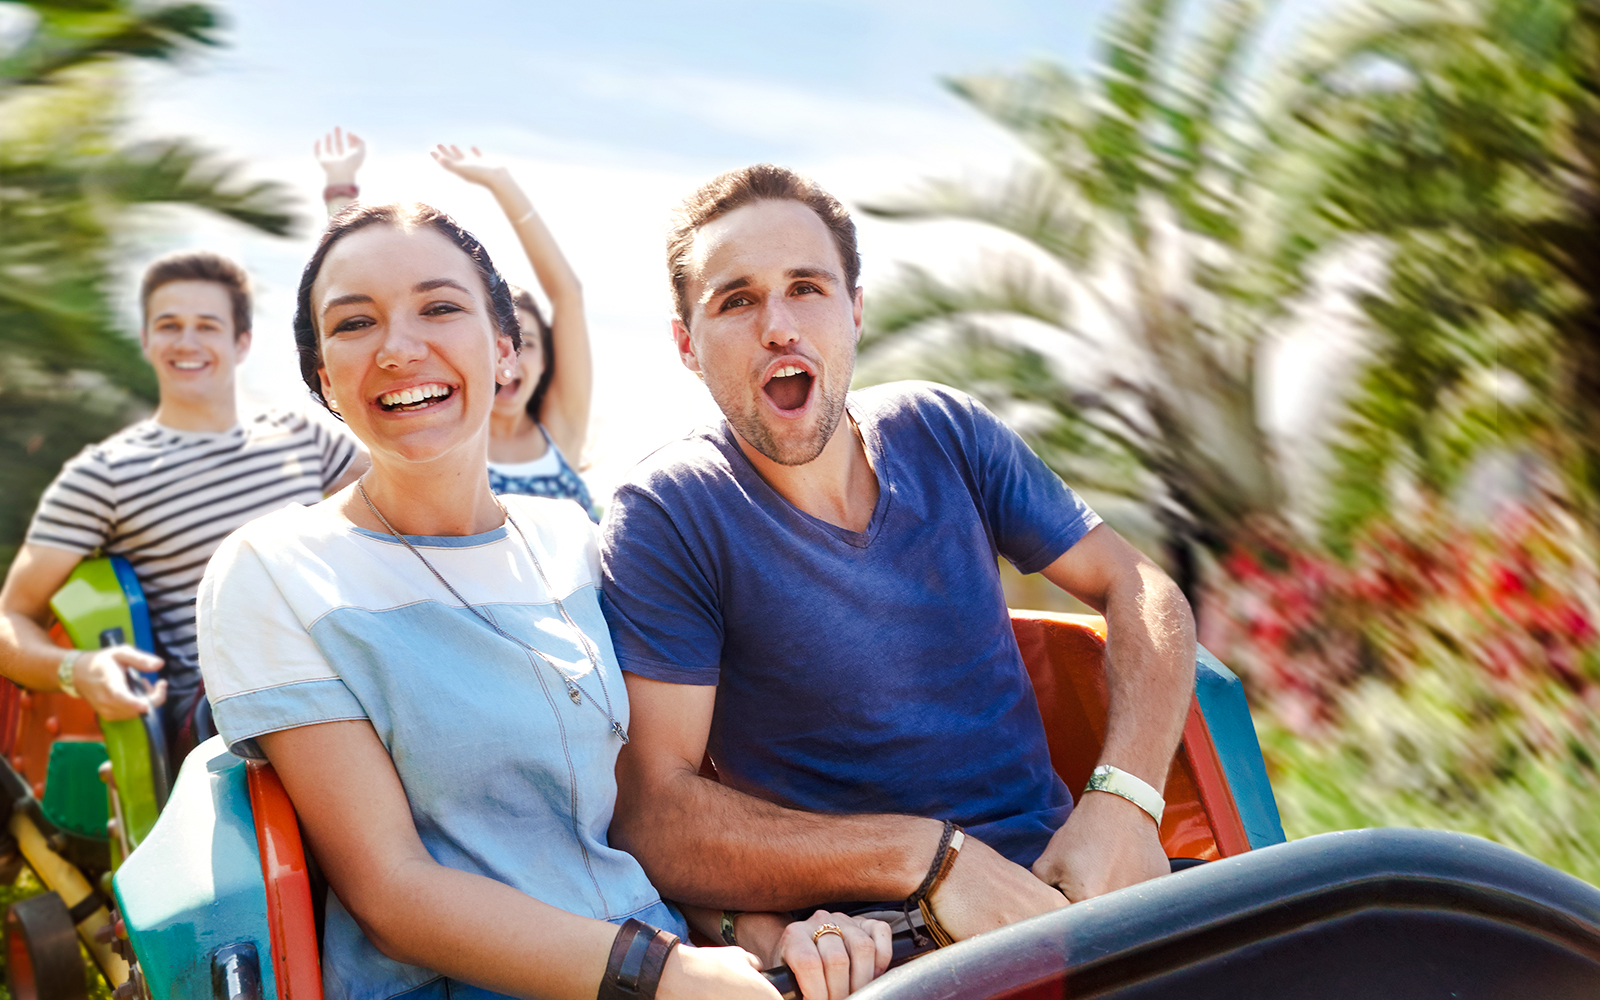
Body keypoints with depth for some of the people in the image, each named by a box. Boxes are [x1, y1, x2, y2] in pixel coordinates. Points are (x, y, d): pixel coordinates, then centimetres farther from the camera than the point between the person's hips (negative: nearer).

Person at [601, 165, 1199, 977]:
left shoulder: (939, 431, 6)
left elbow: (1138, 588, 8)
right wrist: (929, 856, -23)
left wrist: (1122, 802, -11)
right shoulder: (665, 517, -9)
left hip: (1055, 874, 4)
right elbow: (649, 812, -16)